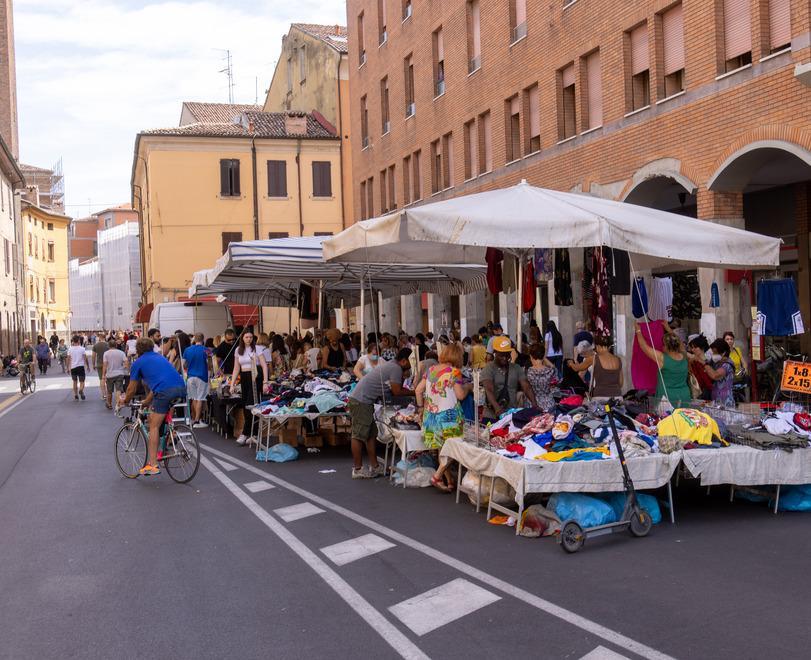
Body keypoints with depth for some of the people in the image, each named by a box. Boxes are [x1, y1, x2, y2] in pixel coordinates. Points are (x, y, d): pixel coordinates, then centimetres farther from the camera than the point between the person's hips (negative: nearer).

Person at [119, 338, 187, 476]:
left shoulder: (138, 362, 15)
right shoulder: (159, 357, 33)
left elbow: (132, 389, 21)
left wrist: (124, 401, 41)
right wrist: (147, 401, 52)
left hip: (165, 391, -6)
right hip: (181, 387, 6)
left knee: (154, 426, 1)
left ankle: (152, 465, -3)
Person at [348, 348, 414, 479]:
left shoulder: (390, 366, 20)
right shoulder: (396, 368, -11)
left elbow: (394, 390, 18)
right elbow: (397, 392, -12)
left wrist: (402, 377, 9)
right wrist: (414, 393, -1)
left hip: (363, 401, 11)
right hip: (361, 401, -11)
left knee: (372, 434, 13)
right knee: (359, 435, -6)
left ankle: (375, 467, 18)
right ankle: (357, 469, -2)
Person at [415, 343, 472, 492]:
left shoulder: (431, 370, 9)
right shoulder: (454, 372, -9)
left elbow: (418, 390, 10)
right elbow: (461, 395, -10)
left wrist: (420, 406, 21)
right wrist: (468, 387, 8)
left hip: (431, 414, 7)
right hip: (448, 415, -7)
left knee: (441, 448, 12)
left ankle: (448, 480, 17)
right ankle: (437, 477, -6)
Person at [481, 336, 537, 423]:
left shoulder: (516, 368, 8)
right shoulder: (489, 369, -6)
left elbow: (526, 387, -1)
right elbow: (489, 390, -20)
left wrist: (534, 404, -19)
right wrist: (497, 408, -37)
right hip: (492, 417, -3)